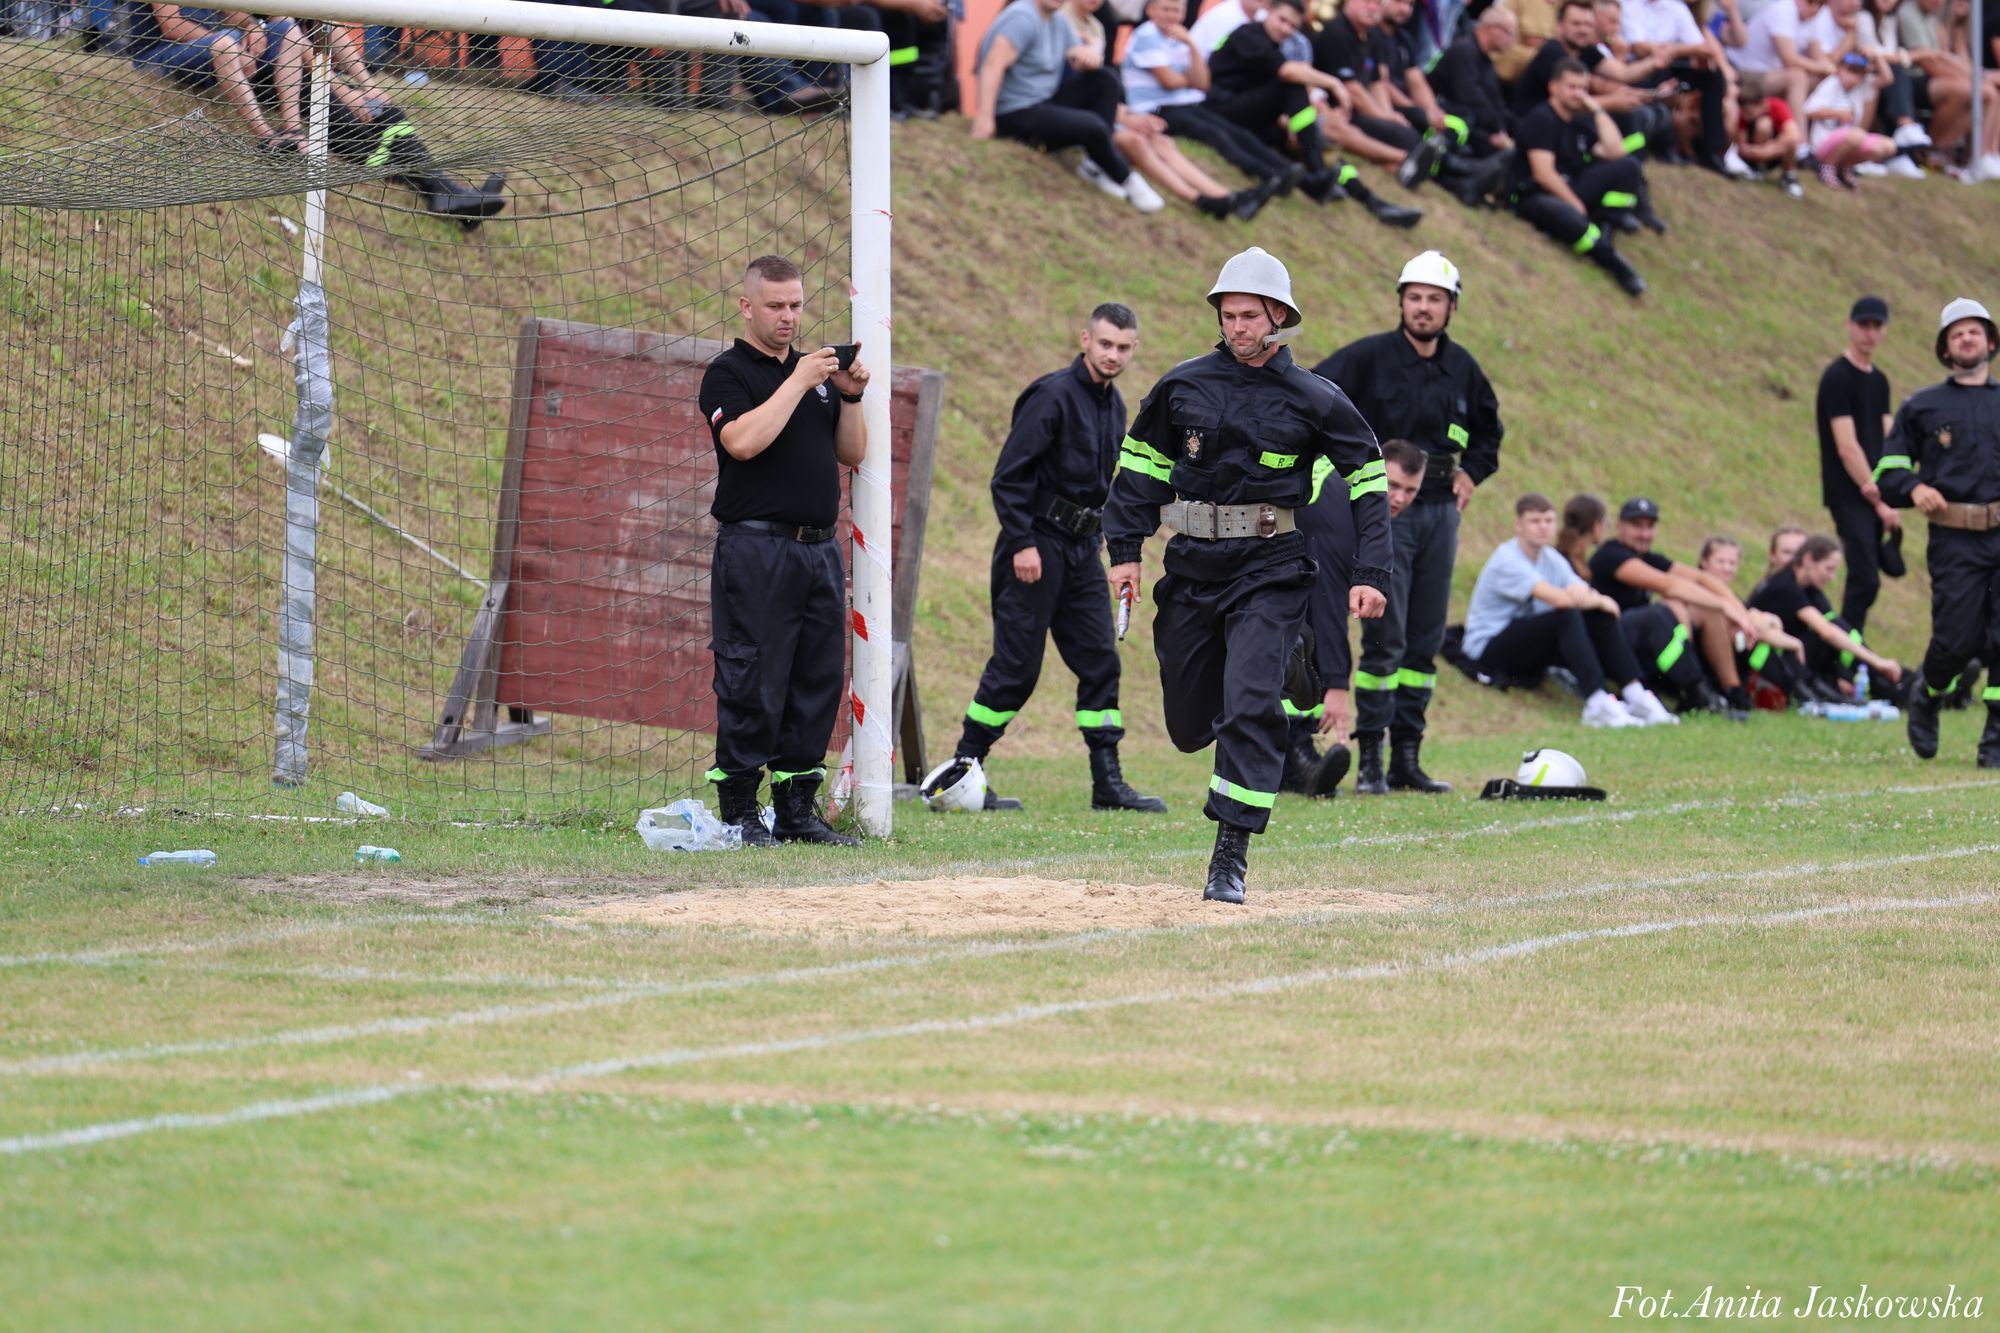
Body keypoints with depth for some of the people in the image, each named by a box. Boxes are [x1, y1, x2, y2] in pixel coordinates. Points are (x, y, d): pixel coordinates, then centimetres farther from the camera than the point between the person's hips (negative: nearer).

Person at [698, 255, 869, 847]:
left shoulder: (815, 367, 19)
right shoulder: (729, 372, -2)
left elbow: (852, 454, 18)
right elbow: (744, 441, -20)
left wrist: (849, 397, 1)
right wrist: (799, 382, -16)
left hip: (819, 548, 7)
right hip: (756, 549, -7)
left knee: (818, 685, 7)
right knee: (752, 687, -7)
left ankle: (797, 810, 14)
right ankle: (739, 813, -2)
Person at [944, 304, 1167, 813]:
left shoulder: (1114, 406, 12)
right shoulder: (1053, 396, -13)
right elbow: (1009, 474, -16)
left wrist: (1097, 537, 16)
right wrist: (1021, 543, -19)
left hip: (1082, 550, 8)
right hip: (1038, 547, -8)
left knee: (1100, 660, 3)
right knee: (1015, 666, -4)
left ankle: (1107, 782, 5)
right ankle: (962, 769, 6)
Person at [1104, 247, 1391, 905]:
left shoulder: (1313, 400, -2)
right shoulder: (1182, 387, 4)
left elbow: (1369, 479, 3)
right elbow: (1140, 467, 14)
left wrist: (1371, 573, -5)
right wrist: (1125, 549, 6)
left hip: (1271, 571, -4)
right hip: (1192, 565, 4)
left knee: (1250, 706, -19)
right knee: (1189, 726, 10)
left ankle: (1231, 856, -15)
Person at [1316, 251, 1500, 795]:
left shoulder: (1461, 368, 9)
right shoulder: (1368, 357, -8)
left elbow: (1488, 427, 27)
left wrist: (1472, 471, 11)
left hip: (1440, 511, 6)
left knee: (1425, 640, 7)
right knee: (1385, 638, -10)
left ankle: (1407, 759, 12)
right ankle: (1370, 761, -6)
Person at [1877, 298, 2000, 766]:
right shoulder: (1921, 407, 14)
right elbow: (1887, 469, 11)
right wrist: (1914, 488, -10)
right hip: (1954, 540, -1)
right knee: (1957, 638, -8)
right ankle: (1927, 694, 24)